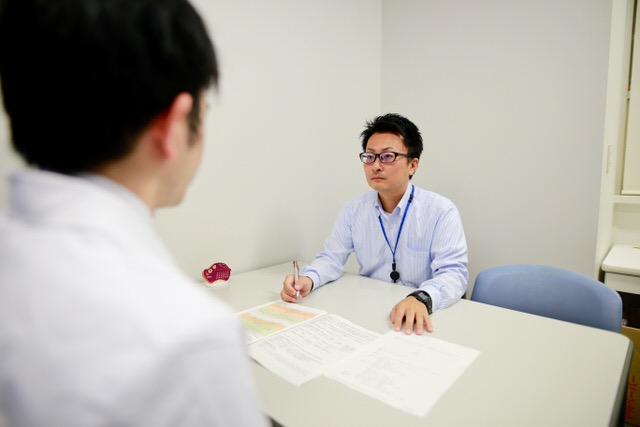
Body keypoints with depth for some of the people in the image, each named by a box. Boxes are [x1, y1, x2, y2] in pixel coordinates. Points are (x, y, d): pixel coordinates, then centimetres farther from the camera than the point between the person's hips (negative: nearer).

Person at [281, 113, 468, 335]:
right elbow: (332, 258, 3)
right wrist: (308, 279, -18)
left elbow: (453, 272, -16)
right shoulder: (354, 208, 2)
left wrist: (422, 298, -36)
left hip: (422, 318, 0)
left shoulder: (441, 211, -10)